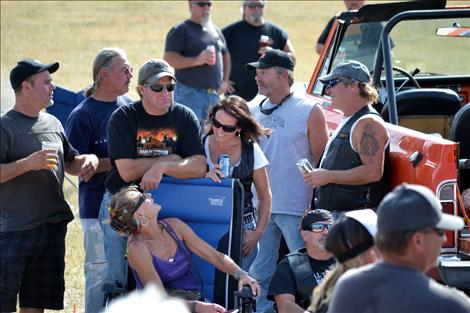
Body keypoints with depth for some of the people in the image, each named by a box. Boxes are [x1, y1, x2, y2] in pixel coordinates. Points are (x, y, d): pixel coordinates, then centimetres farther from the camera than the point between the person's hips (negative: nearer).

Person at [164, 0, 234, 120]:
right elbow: (168, 58, -14)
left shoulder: (216, 31, 18)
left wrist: (225, 81, 16)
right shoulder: (180, 30, -3)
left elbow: (225, 55, 30)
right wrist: (197, 60, -22)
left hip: (214, 94, 7)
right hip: (190, 94, -7)